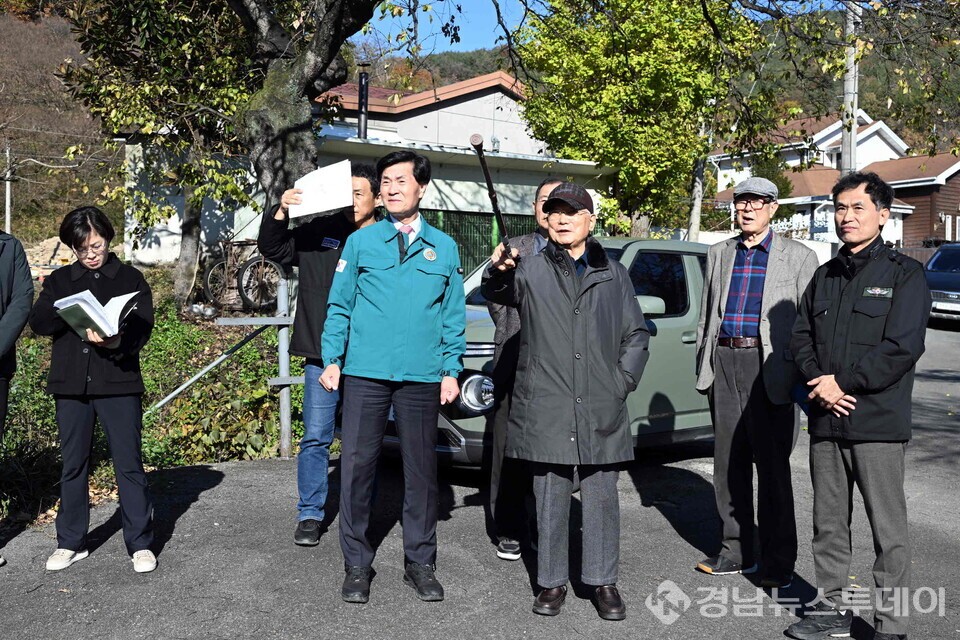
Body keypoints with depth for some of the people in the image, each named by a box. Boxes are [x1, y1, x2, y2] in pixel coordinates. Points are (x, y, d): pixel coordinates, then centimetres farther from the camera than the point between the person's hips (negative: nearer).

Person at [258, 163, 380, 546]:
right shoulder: (320, 232, 4)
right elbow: (272, 248, 7)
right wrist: (280, 212, -8)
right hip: (321, 356, 2)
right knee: (315, 438, 7)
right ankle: (310, 515, 19)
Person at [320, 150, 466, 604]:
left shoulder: (443, 247, 8)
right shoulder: (360, 242, 6)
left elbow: (453, 315, 9)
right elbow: (339, 306, 6)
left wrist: (452, 370, 3)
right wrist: (331, 360, -1)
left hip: (422, 377, 1)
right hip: (365, 373, -1)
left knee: (421, 469, 7)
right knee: (356, 466, 1)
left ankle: (420, 563, 21)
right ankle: (357, 564, 15)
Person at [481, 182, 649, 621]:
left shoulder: (613, 274, 11)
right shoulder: (531, 271, 5)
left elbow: (636, 334, 15)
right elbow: (499, 292, -13)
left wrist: (623, 381, 4)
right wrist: (497, 272, -35)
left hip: (601, 410, 2)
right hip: (545, 409, -1)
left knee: (601, 498, 8)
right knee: (550, 499, 7)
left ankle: (603, 582, 22)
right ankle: (552, 581, 20)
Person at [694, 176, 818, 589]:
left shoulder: (798, 257, 2)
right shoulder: (719, 254, 15)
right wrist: (703, 365, 11)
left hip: (768, 367, -4)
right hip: (723, 364, 5)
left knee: (772, 466, -1)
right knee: (729, 462, 11)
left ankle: (778, 563, 10)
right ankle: (736, 551, 24)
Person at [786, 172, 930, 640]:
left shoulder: (904, 273, -2)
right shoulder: (825, 276, 16)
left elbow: (903, 347, -12)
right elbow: (800, 335, 11)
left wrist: (843, 382, -14)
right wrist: (818, 382, -7)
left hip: (877, 424, -5)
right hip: (825, 422, 6)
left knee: (889, 530, 1)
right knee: (828, 523, 14)